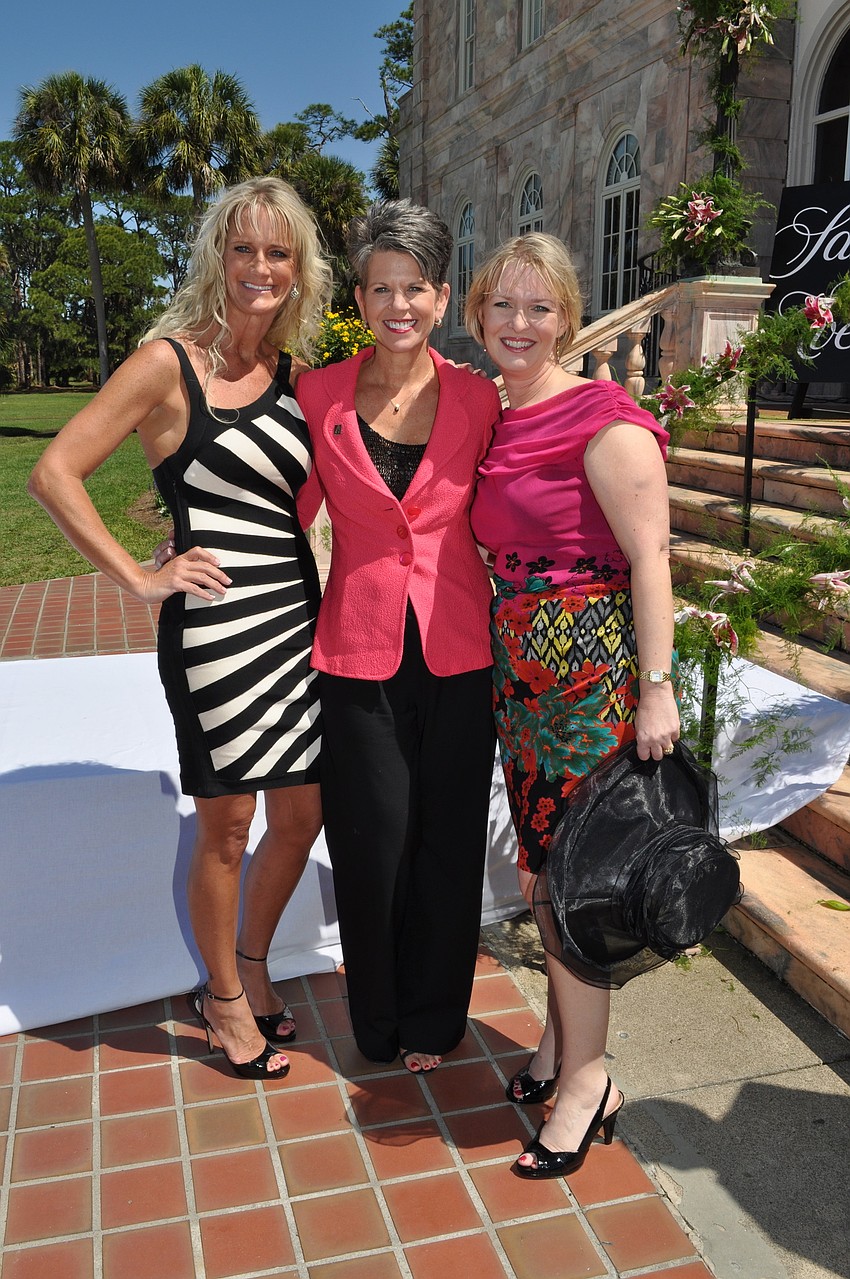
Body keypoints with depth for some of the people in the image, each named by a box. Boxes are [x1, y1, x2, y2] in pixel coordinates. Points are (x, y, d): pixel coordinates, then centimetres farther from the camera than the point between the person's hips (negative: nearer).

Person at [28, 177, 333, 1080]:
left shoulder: (285, 371, 11)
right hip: (215, 623, -6)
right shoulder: (170, 362, -7)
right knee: (226, 826, 7)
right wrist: (141, 579, -12)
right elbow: (55, 473, -10)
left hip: (299, 616, 6)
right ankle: (225, 999, 31)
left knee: (301, 816, 13)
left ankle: (251, 966, 38)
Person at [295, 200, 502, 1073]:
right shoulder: (320, 394, -1)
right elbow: (289, 510, 7)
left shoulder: (478, 399, 0)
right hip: (360, 652, 0)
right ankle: (381, 1022, 34)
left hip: (458, 653, 1)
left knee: (448, 840, 10)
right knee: (371, 842, 8)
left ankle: (433, 1018, 35)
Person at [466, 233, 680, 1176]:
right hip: (516, 670, 7)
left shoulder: (605, 421, -12)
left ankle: (586, 1079, 17)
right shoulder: (486, 415, 10)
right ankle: (563, 1036, 34)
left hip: (589, 666, -7)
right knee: (540, 864, 15)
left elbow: (649, 559, -14)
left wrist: (657, 687, -18)